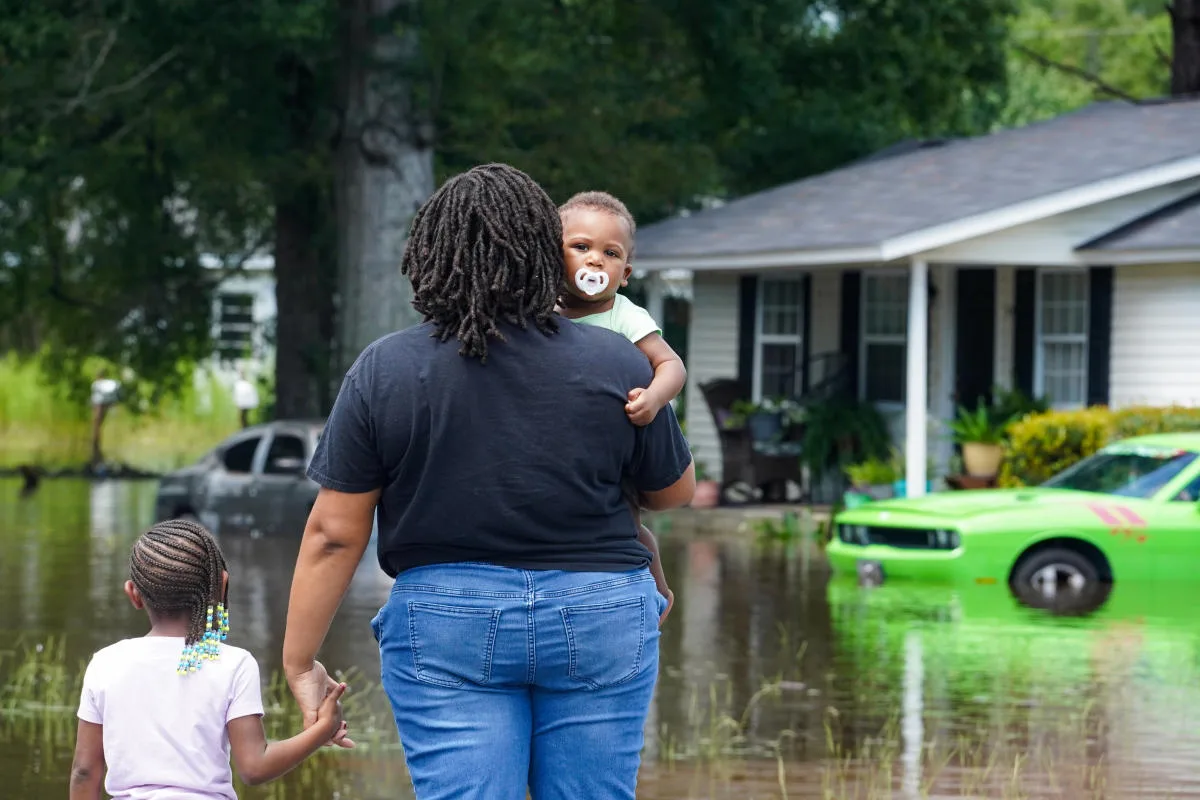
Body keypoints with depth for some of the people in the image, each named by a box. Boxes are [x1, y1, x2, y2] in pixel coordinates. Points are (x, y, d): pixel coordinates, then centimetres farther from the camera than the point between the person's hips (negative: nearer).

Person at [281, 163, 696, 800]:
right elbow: (676, 493, 12)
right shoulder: (616, 364, -2)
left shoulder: (383, 371, -4)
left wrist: (299, 660, 5)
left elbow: (334, 533, -3)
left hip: (444, 627, -1)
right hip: (599, 625, 1)